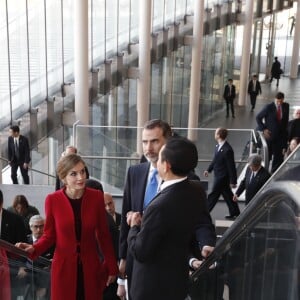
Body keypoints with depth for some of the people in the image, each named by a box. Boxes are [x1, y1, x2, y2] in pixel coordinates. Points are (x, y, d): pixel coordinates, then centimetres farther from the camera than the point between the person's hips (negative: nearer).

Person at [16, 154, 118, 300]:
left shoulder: (96, 197, -7)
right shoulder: (53, 200, -11)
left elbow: (103, 234, 0)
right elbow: (49, 235, 0)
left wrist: (112, 267, 3)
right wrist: (34, 249, -20)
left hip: (91, 267, 1)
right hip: (64, 267, -1)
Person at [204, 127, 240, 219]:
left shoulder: (227, 150, -27)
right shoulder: (218, 145, 1)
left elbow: (231, 166, -22)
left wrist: (233, 181, -18)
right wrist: (209, 169, 15)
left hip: (222, 177, -9)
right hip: (219, 175, 9)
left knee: (213, 195, 3)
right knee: (227, 195, 19)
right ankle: (235, 213, 32)